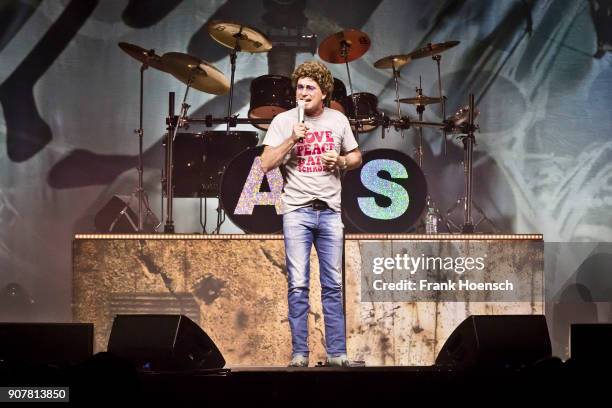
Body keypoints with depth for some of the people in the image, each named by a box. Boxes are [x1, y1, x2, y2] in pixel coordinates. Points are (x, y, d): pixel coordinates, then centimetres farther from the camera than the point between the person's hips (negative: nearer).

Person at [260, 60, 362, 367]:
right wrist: (292, 139, -16)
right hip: (297, 211, -2)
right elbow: (266, 164, -5)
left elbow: (356, 157, 18)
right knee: (298, 285, -4)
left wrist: (340, 161, -4)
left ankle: (336, 353, 8)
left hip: (330, 211, 2)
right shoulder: (283, 121, 0)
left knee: (333, 285, 4)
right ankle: (299, 353, 0)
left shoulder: (338, 120, 8)